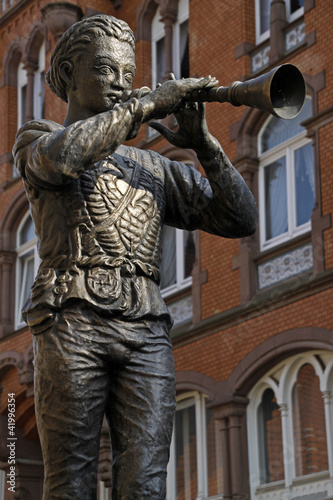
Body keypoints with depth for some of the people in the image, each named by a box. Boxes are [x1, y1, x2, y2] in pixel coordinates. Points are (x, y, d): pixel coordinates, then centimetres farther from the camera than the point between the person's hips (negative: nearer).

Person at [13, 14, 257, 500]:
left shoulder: (155, 168, 26)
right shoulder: (36, 140, 16)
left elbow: (239, 219, 15)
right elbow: (64, 155, -12)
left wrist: (202, 143, 2)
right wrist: (151, 102, -8)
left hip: (146, 333, 3)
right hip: (73, 321, -3)